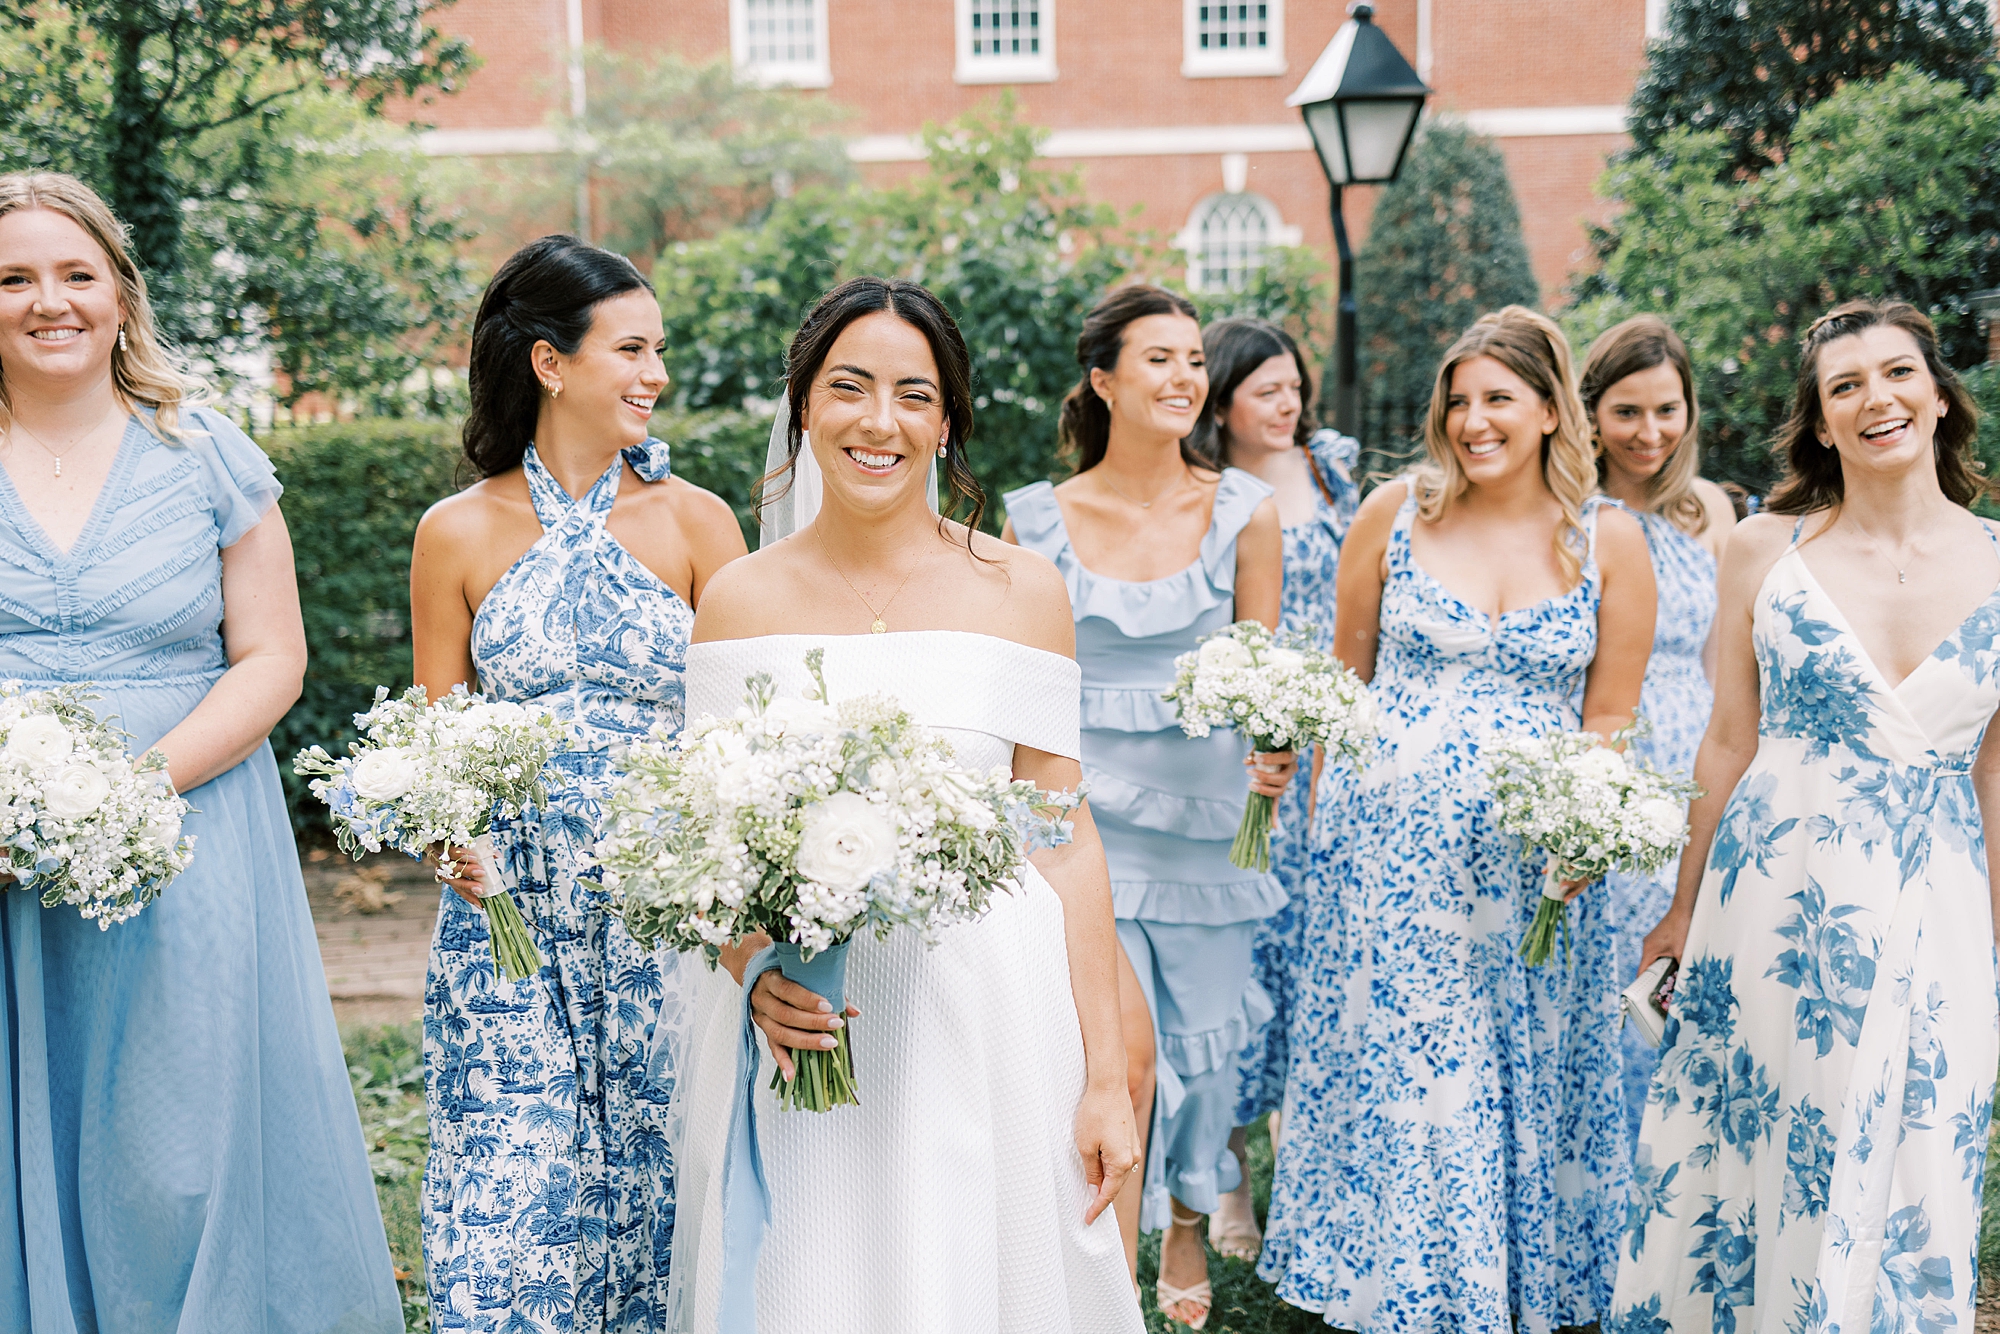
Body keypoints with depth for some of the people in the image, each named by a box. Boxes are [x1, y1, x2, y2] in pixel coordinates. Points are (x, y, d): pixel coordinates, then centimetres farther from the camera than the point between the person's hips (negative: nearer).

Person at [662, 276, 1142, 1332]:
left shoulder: (1020, 591, 0)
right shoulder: (740, 598, 3)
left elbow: (1064, 842, 0)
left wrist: (1103, 1079, -2)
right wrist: (753, 972, -14)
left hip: (985, 1017, 0)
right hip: (794, 1026, 1)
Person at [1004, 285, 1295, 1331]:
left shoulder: (1243, 512, 1)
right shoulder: (1040, 519, 0)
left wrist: (1268, 756, -15)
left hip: (1204, 806, 2)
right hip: (1084, 806, -1)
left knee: (1200, 1036, 13)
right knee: (1123, 1043, -15)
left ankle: (1186, 1234, 40)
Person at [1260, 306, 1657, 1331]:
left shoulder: (1609, 540, 0)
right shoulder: (1394, 513, 0)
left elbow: (1610, 717, 3)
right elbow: (1346, 668, 9)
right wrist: (1327, 799, 1)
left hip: (1534, 854, 0)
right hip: (1388, 843, 0)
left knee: (1524, 1078, 10)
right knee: (1389, 1066, 6)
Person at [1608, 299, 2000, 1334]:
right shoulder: (1765, 549, -1)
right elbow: (1730, 739, 5)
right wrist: (1686, 908, 8)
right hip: (1775, 894, 0)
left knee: (1899, 1182, 8)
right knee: (1740, 1154, 9)